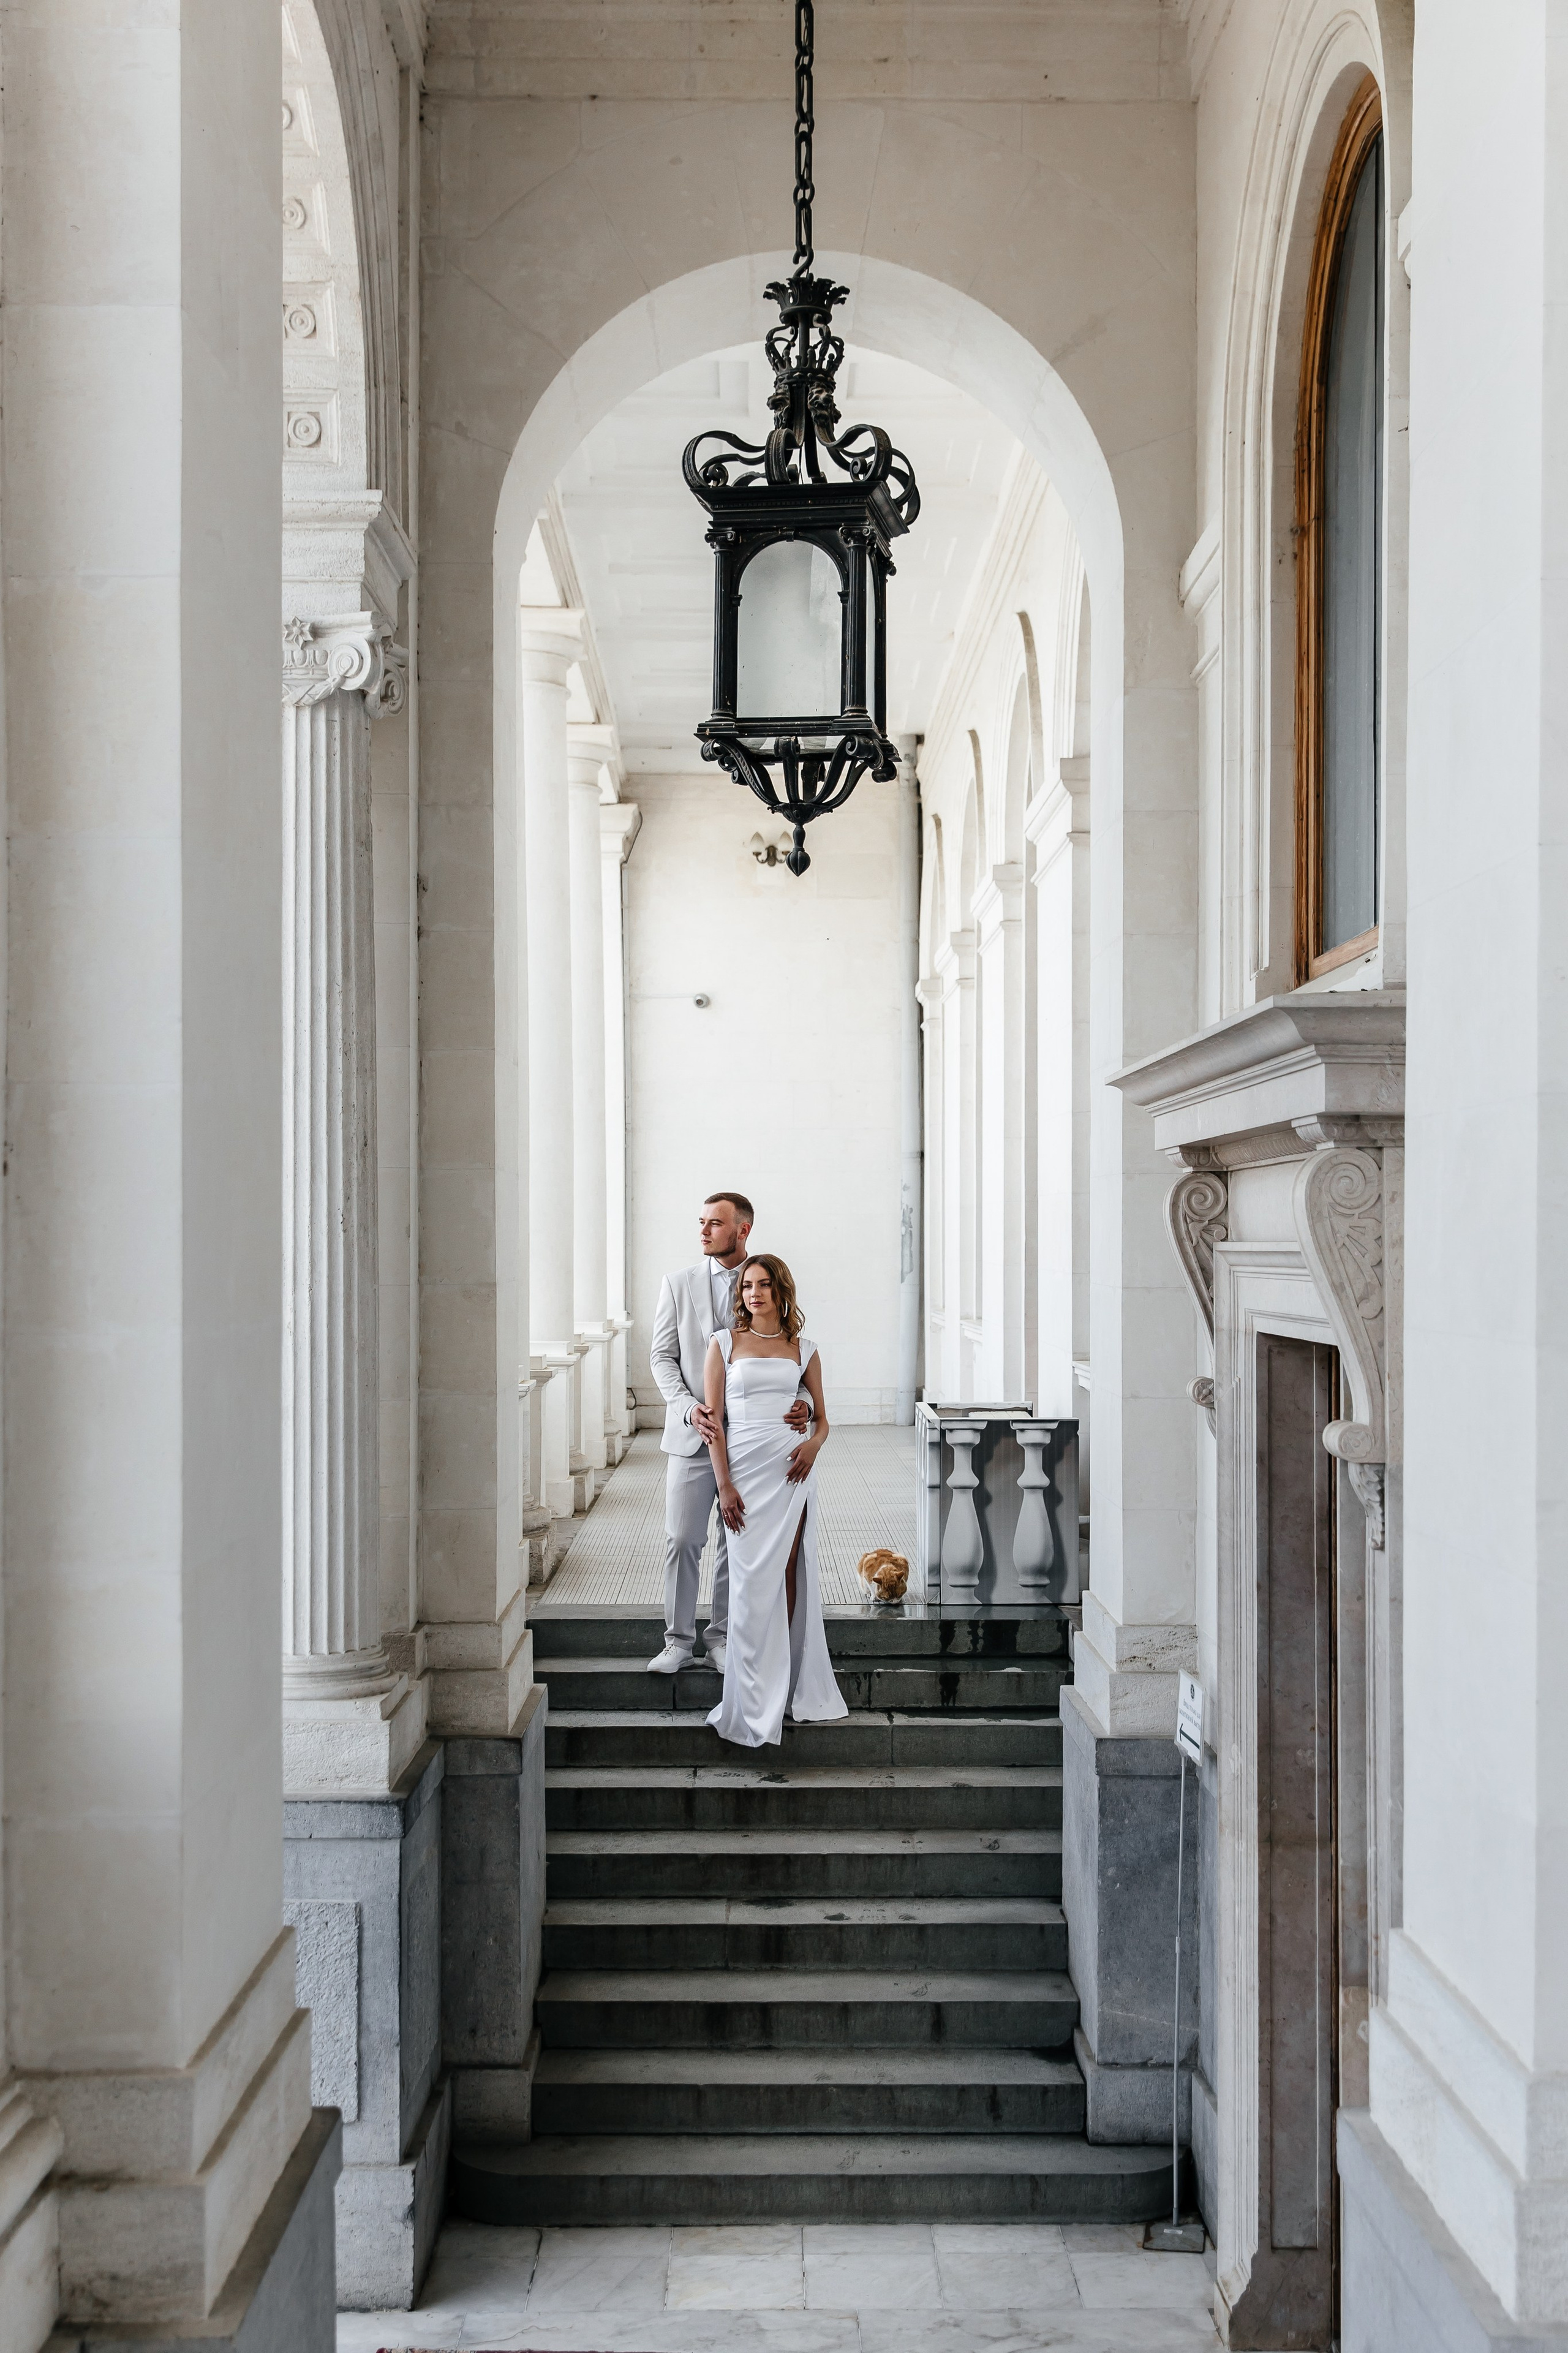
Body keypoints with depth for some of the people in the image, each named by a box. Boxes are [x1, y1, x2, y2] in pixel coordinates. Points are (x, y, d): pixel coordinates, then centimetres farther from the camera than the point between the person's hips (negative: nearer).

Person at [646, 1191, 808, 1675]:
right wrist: (688, 1408, -12)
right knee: (682, 1540, -1)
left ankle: (722, 1638, 20)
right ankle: (679, 1641, 11)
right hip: (693, 1435, 0)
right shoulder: (678, 1284, 4)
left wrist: (799, 1402, -15)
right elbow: (662, 1355, 3)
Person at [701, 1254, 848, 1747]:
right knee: (753, 1581, -3)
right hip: (744, 1467, -1)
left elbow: (821, 1418, 15)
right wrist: (724, 1484, -8)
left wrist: (814, 1443, -9)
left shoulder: (803, 1350, 10)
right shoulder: (724, 1344, 5)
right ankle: (756, 1703, 3)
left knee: (786, 1576, -1)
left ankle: (787, 1688, 7)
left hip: (791, 1468, 1)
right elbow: (714, 1419, 1)